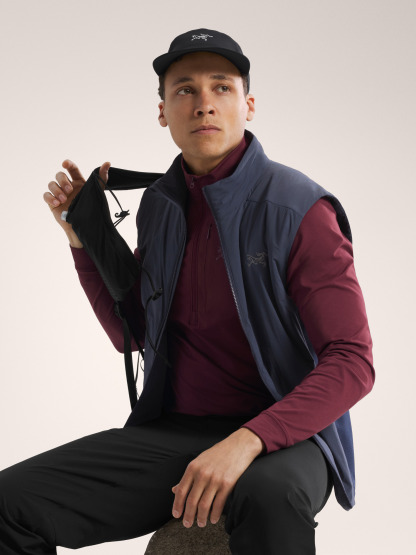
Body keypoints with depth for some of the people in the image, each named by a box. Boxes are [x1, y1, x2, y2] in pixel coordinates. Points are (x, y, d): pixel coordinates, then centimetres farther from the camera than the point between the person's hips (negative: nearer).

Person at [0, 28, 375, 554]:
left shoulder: (298, 210, -10)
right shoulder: (160, 204, 9)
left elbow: (352, 363, -16)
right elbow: (129, 334, 20)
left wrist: (248, 441, -30)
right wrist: (83, 235, 7)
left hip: (280, 437, -5)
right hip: (171, 430, 5)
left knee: (267, 496, -41)